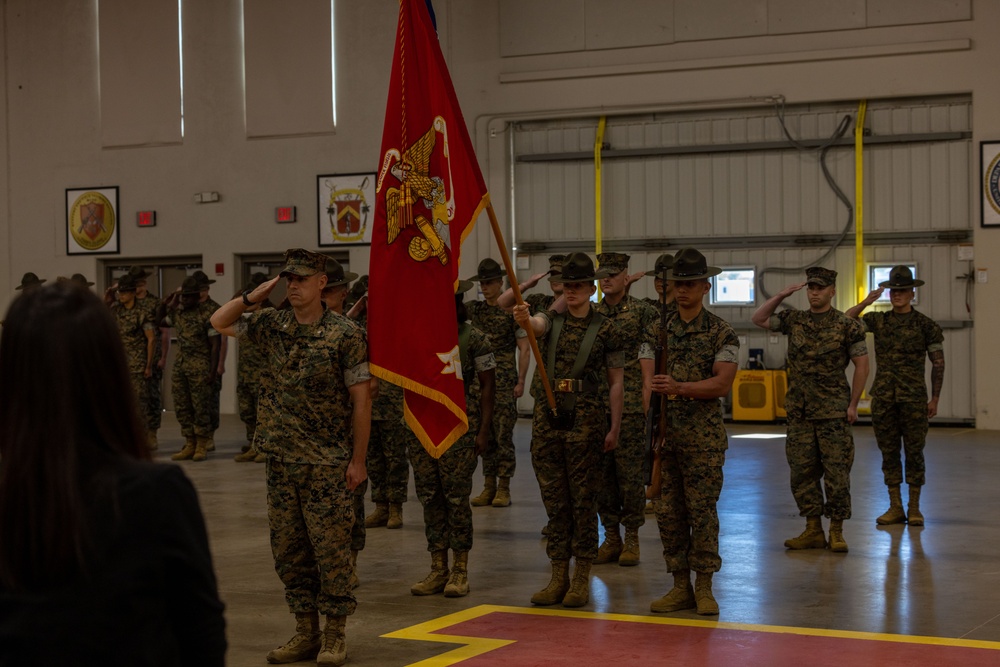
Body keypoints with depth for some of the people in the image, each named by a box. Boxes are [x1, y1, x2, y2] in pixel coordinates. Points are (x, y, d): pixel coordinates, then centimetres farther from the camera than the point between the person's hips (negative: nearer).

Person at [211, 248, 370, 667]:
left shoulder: (345, 334, -8)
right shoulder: (273, 326, 7)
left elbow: (360, 400, -8)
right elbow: (220, 322, 15)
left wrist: (357, 460, -10)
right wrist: (258, 294, 3)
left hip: (326, 463, -5)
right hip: (281, 460, 6)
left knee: (330, 550, -1)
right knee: (288, 550, 10)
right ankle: (305, 632, 20)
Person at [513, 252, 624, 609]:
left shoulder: (604, 328, 1)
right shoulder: (552, 320, 8)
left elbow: (616, 382, 2)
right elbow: (536, 324, -17)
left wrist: (614, 428, -2)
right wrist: (523, 318, -41)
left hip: (584, 417, -3)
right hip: (547, 416, 3)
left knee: (583, 499, 1)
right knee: (554, 499, 7)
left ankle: (582, 579, 8)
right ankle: (558, 577, 14)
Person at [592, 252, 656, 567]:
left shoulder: (642, 313, -1)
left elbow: (647, 363, -4)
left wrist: (646, 406, -9)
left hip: (629, 407, -4)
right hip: (595, 407, 4)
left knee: (630, 472, -2)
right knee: (602, 473, 6)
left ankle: (631, 539, 8)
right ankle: (611, 538, 15)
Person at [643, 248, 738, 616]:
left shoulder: (721, 333, -4)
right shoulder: (662, 329, 11)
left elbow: (723, 383, -14)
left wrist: (679, 387, -25)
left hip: (704, 437, -5)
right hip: (667, 435, 5)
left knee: (702, 511, -3)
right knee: (668, 512, 5)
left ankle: (704, 587, 6)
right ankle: (680, 585, 14)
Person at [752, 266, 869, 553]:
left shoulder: (847, 325, -3)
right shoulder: (794, 320, 9)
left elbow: (862, 365, -2)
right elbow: (759, 319, 6)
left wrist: (853, 404, -6)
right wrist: (780, 296, -4)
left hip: (834, 412, -4)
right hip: (800, 411, 4)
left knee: (836, 473, -2)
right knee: (802, 472, 5)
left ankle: (836, 532, 5)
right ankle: (813, 531, 12)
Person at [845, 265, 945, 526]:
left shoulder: (926, 325, 0)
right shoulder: (878, 320, 8)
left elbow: (938, 363, 2)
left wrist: (935, 399, -1)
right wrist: (865, 302, -9)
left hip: (913, 398, -3)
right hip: (883, 398, 3)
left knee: (914, 452, 0)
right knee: (889, 453, 5)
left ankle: (914, 508, 8)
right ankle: (895, 508, 11)